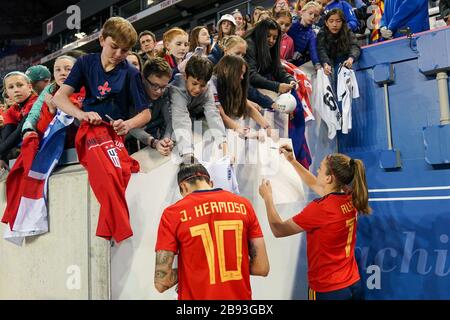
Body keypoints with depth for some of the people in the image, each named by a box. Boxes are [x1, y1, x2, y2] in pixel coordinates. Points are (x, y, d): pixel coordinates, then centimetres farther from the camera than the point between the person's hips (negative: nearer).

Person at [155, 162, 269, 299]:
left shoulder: (173, 214, -10)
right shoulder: (243, 204, -2)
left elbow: (161, 282, -11)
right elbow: (262, 267, -1)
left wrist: (189, 268, 5)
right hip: (240, 296, 2)